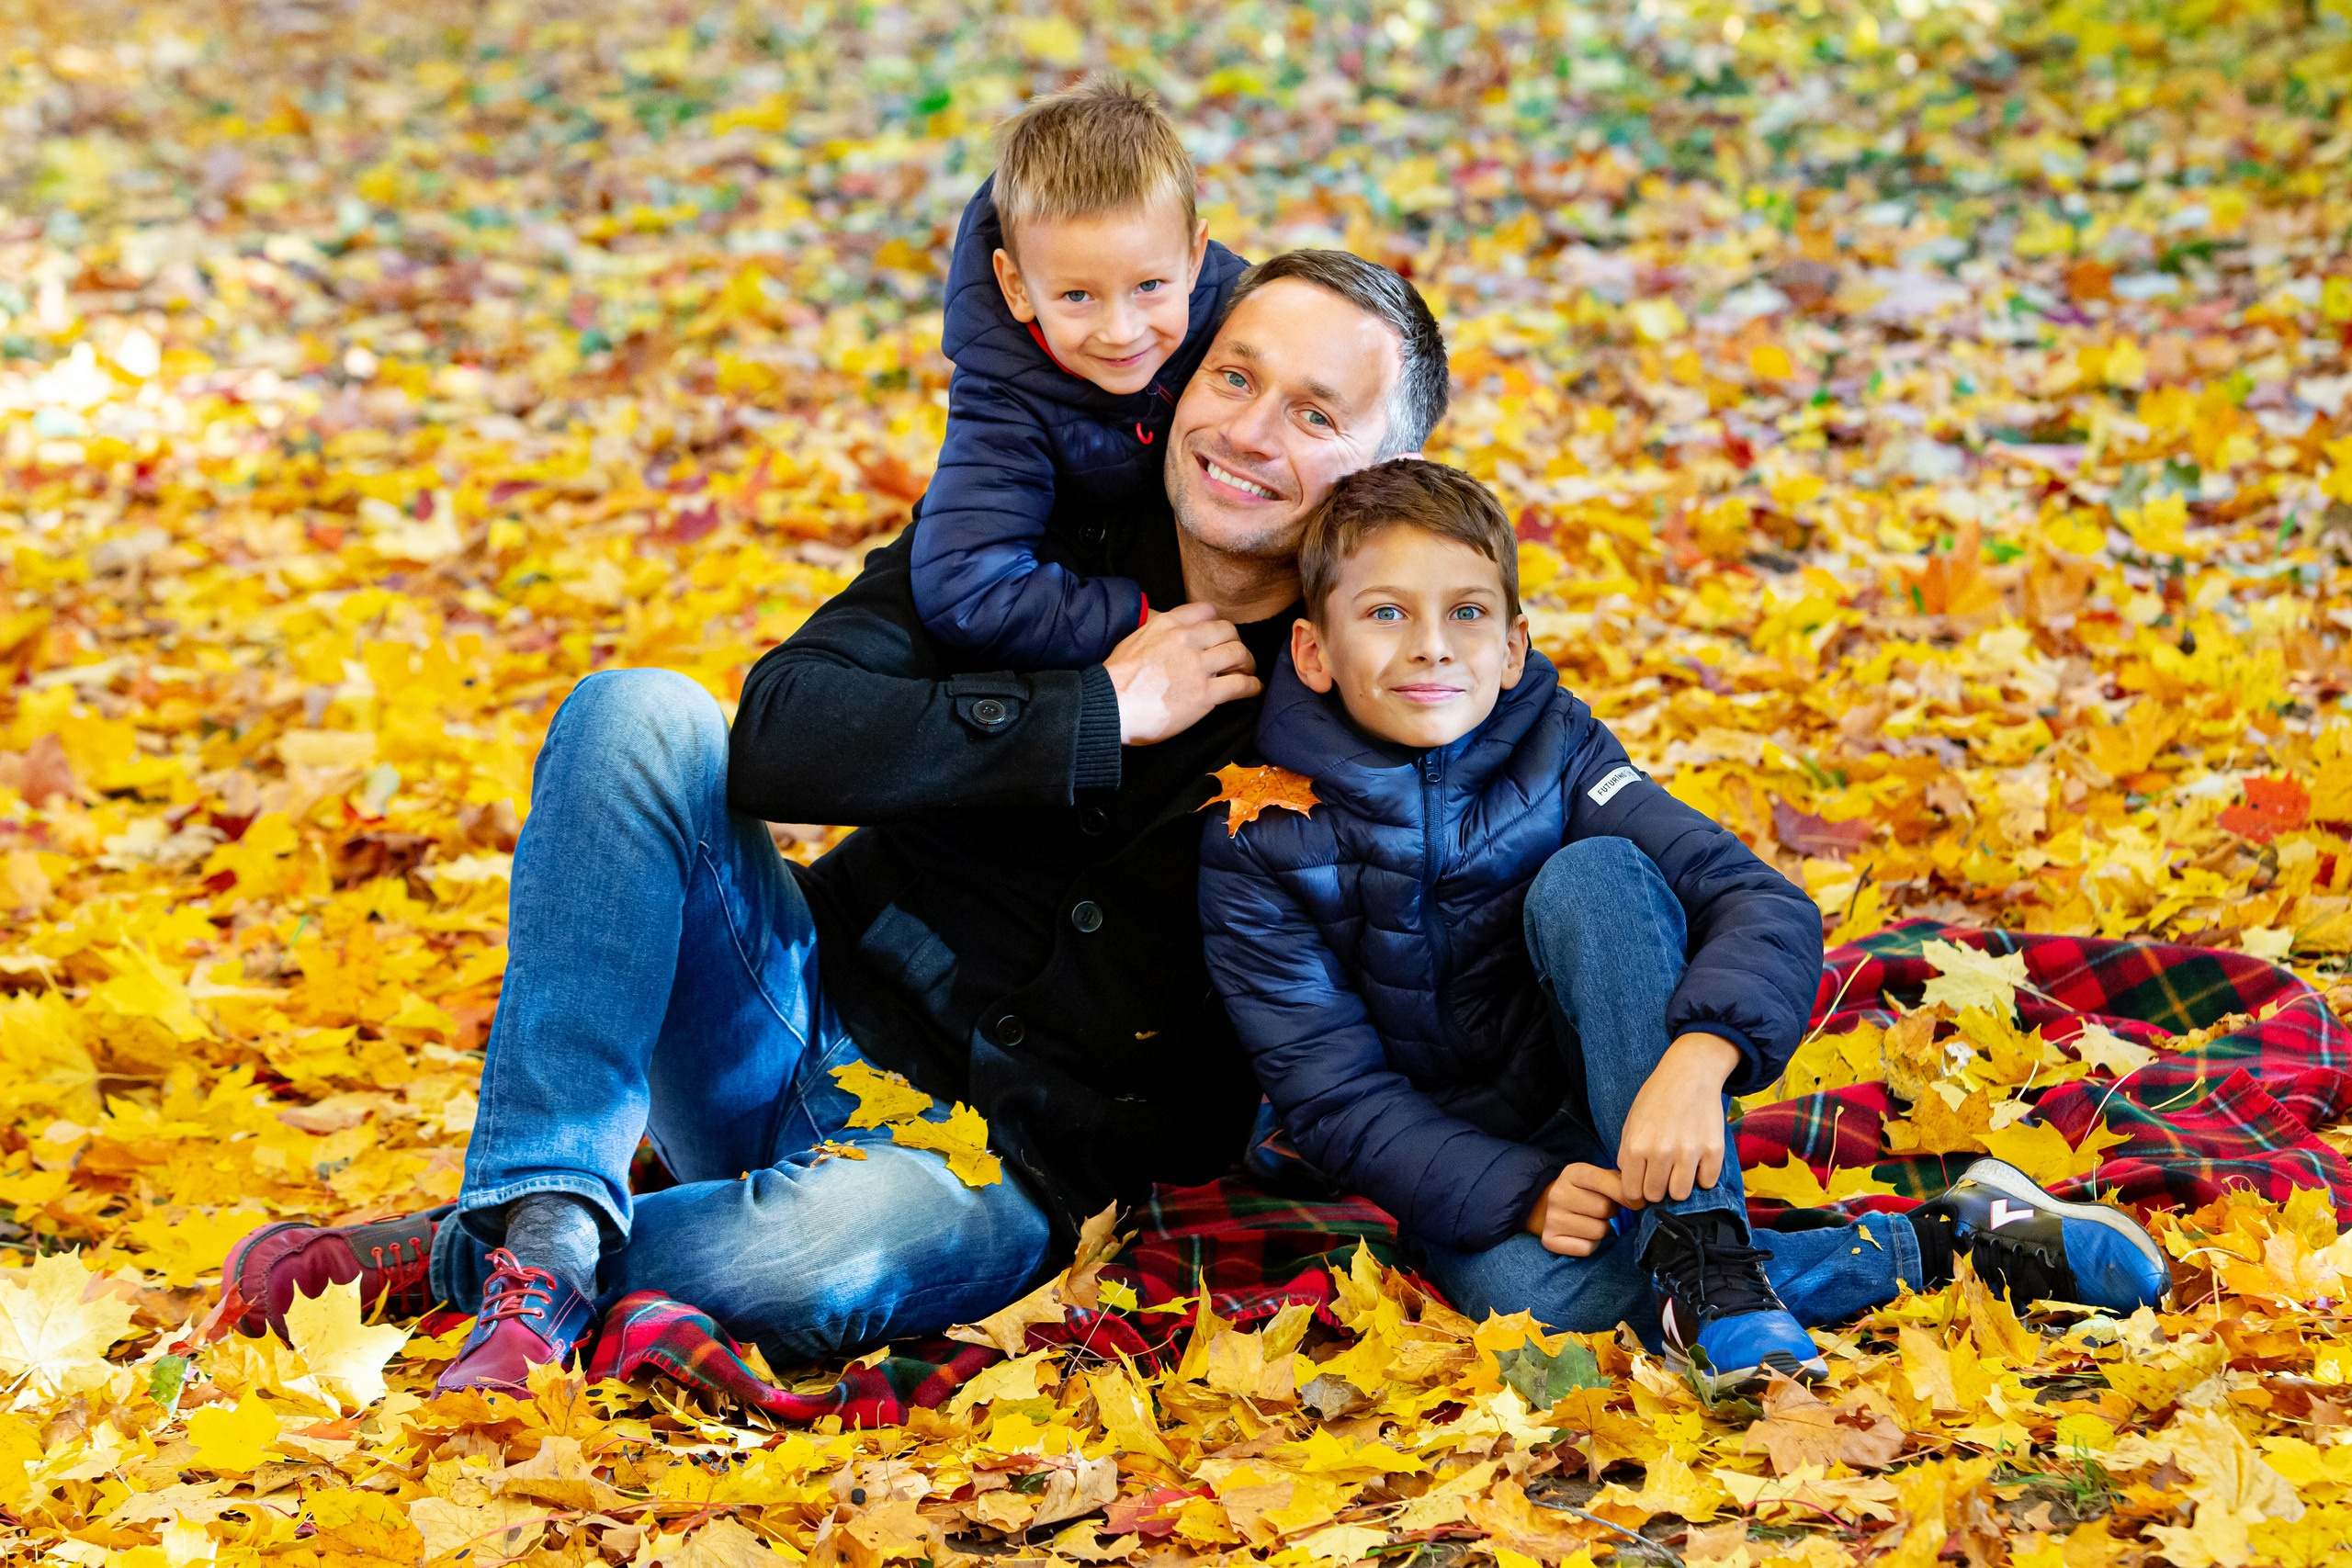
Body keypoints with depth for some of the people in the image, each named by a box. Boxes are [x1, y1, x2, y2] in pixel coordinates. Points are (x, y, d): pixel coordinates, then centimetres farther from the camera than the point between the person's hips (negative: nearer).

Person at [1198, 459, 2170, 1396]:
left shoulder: (1556, 757, -9)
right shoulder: (1261, 847, -12)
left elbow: (1770, 907, -19)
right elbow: (1334, 1097, -13)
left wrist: (1698, 1059, -40)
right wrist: (1521, 1194, -28)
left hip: (1631, 1112, 1)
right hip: (1460, 1166, -1)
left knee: (1591, 876, -26)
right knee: (1525, 1292, -36)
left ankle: (1703, 1259, -32)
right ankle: (1932, 1247, -29)